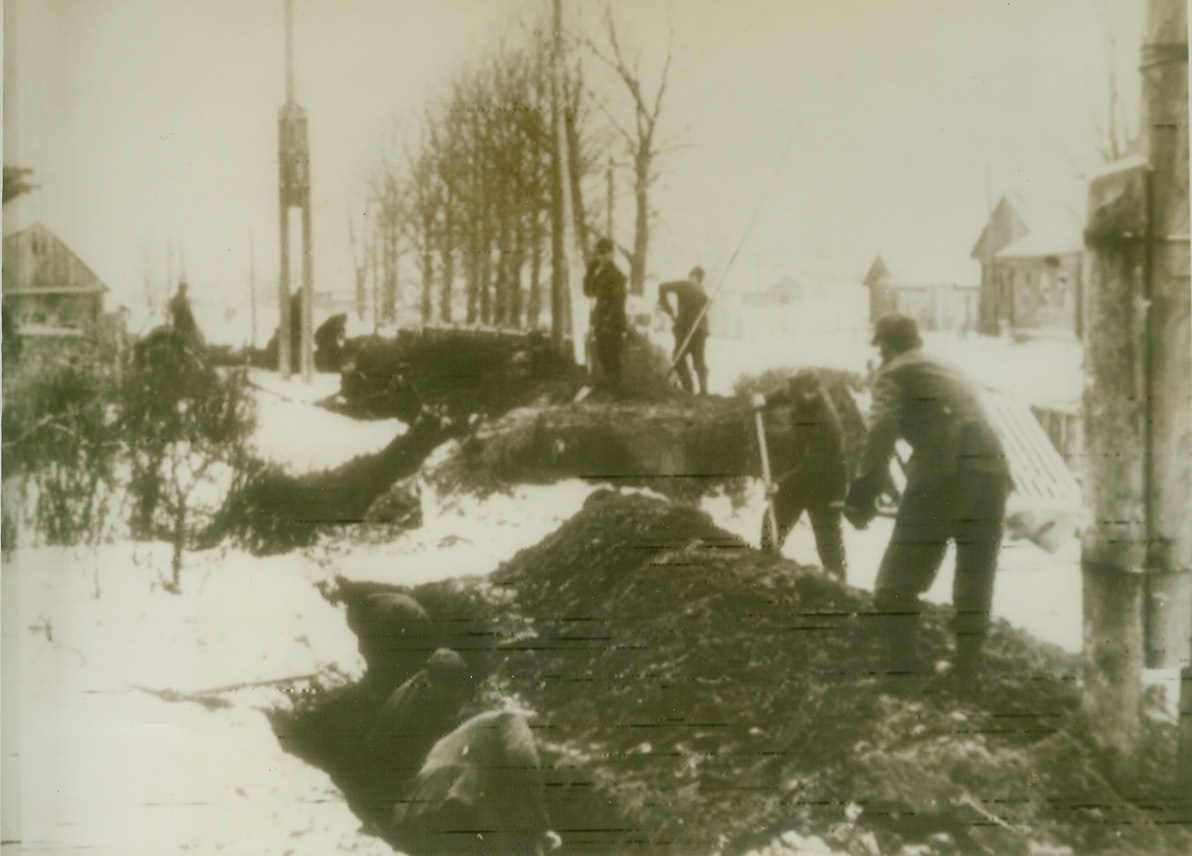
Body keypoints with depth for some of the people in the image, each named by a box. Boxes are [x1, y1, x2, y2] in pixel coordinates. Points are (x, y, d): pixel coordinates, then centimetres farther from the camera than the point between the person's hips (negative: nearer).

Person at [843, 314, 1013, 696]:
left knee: (896, 588, 1)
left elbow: (882, 433, -8)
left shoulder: (895, 373, 9)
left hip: (941, 478, -7)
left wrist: (861, 498, -11)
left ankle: (901, 680, -5)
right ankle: (966, 684, 18)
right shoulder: (955, 374, 31)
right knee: (975, 589, 16)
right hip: (993, 474, 7)